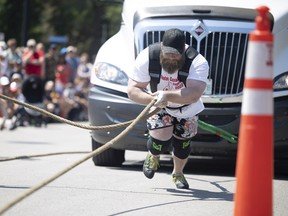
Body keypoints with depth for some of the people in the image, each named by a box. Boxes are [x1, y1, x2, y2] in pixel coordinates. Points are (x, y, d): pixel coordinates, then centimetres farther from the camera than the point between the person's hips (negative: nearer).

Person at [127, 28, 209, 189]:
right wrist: (152, 98, -44)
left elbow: (194, 94, -46)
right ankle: (153, 157, 22)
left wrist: (167, 95, -58)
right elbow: (132, 90, -24)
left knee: (182, 145, 6)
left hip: (187, 109, 1)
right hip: (160, 108, 0)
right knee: (161, 141, -18)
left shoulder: (198, 63, -34)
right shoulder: (147, 57, -28)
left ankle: (178, 173, 41)